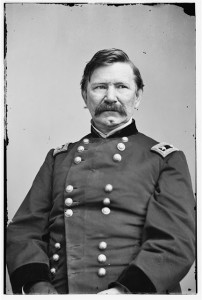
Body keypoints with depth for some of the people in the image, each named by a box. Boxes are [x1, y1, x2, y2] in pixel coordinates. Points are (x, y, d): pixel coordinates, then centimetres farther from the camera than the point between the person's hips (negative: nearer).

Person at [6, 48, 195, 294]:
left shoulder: (166, 159, 7)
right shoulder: (58, 158, 15)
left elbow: (176, 242, -3)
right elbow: (23, 229, 10)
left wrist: (125, 290, -17)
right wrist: (38, 285, -8)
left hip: (134, 292, -1)